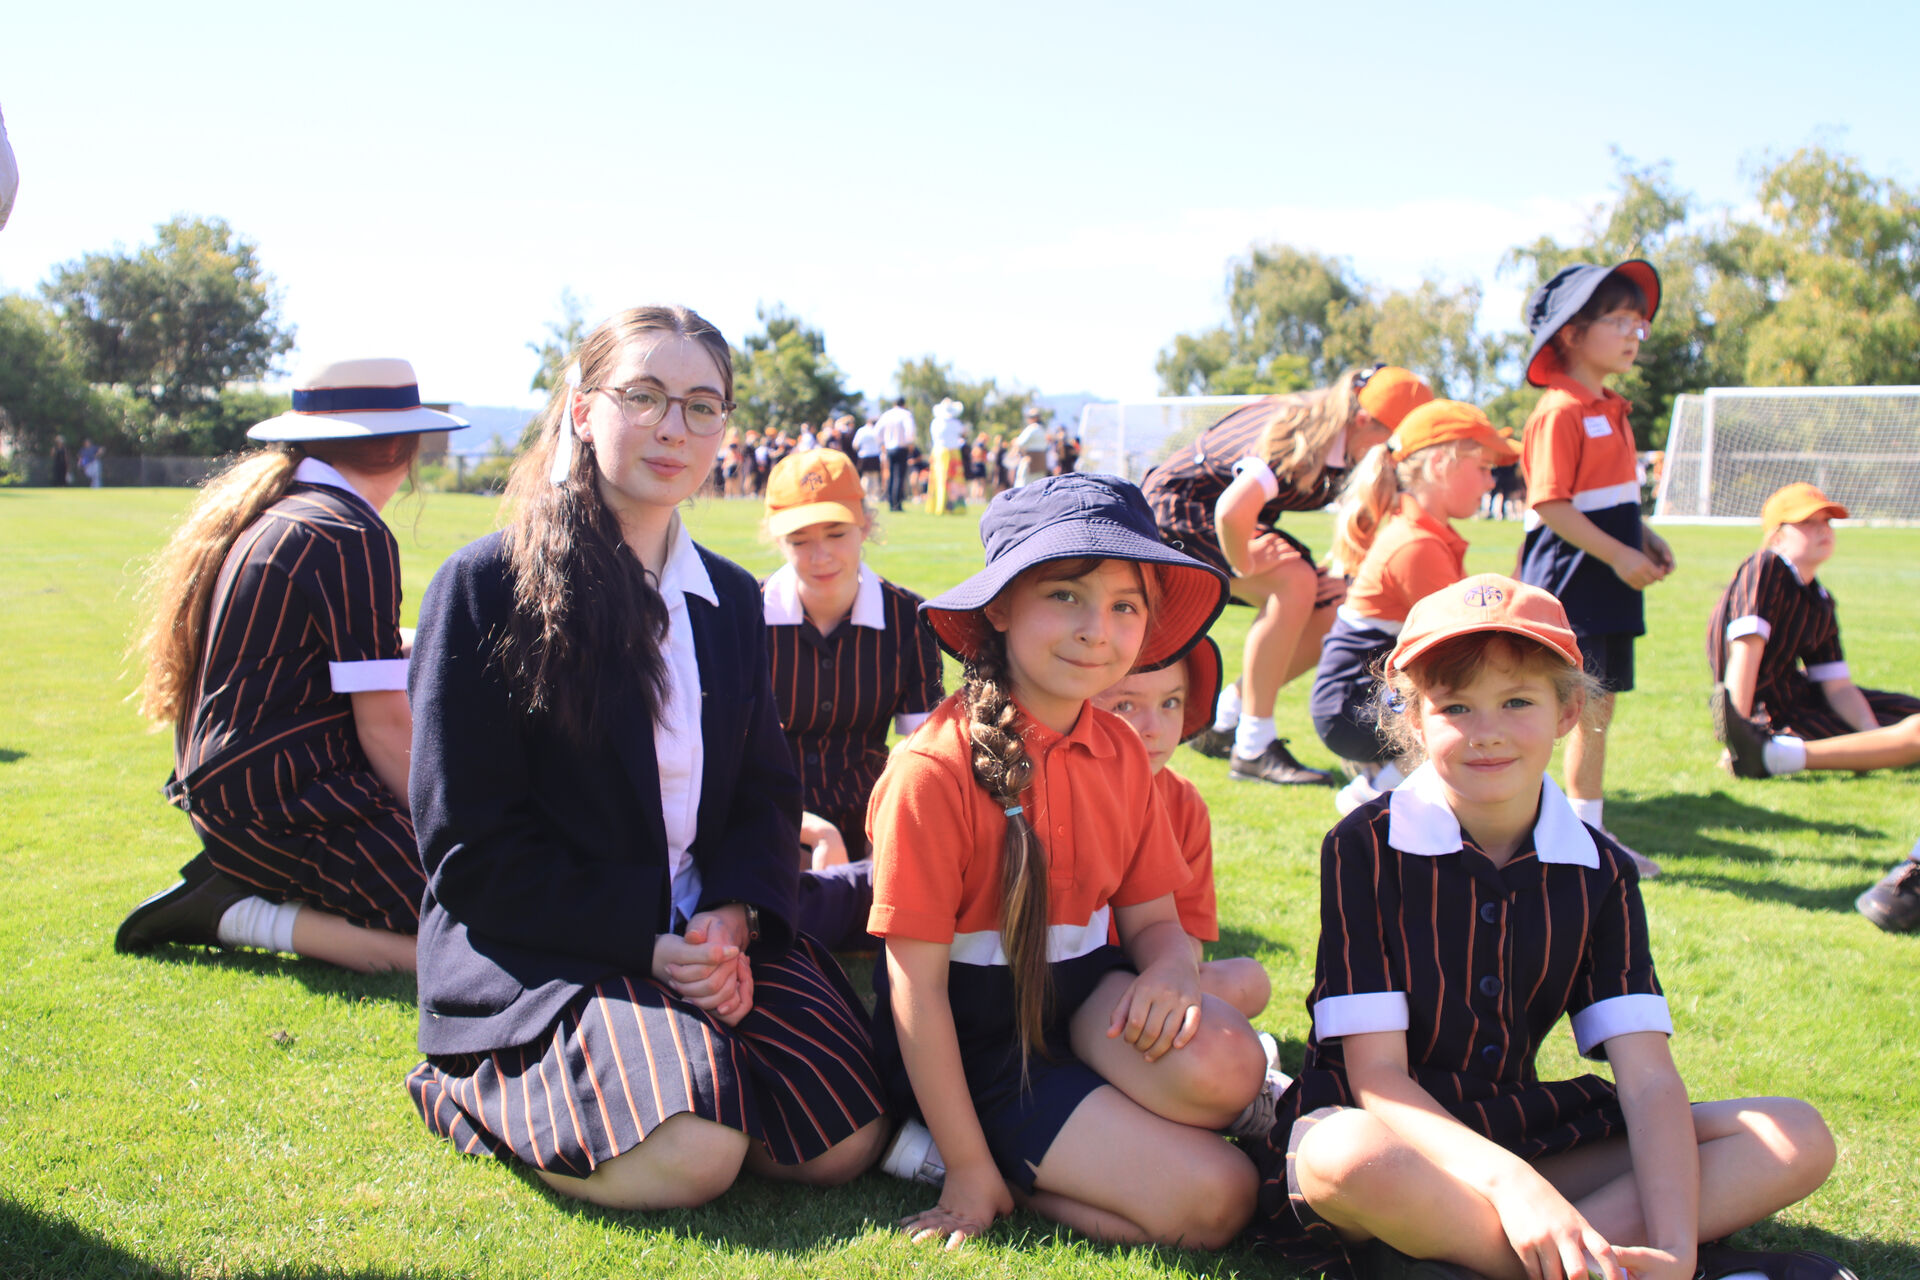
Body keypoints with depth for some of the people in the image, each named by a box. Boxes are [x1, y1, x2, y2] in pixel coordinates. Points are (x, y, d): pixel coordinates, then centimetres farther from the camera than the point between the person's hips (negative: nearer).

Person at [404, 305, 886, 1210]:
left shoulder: (731, 599, 12)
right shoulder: (486, 585, -7)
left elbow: (765, 789, 13)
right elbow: (470, 844, -10)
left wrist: (733, 914, -9)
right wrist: (643, 941, -17)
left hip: (706, 931, 5)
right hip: (535, 947, -5)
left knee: (845, 1140, -15)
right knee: (689, 1157, -27)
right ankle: (472, 1090, 2)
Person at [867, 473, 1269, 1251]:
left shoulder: (1120, 753, 1)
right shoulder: (934, 770, -19)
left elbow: (1153, 917, 6)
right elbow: (916, 987, -16)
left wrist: (1170, 974, -20)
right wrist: (968, 1171, -15)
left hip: (1084, 993, 6)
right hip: (978, 1037, -6)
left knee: (1225, 1066, -27)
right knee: (1210, 1198, -18)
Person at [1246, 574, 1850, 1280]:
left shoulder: (1599, 871, 1)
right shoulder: (1365, 848, -11)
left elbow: (1648, 1077, -8)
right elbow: (1376, 1074, -17)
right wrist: (1508, 1180, -34)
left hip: (1518, 1129, 5)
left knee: (1797, 1138, -11)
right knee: (1350, 1157, -42)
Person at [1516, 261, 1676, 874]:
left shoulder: (1610, 408, 15)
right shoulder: (1560, 411, -15)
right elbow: (1550, 505, -20)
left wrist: (1644, 538, 9)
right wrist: (1619, 555, -21)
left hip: (1606, 582, 9)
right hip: (1567, 581, -9)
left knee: (1598, 706, 13)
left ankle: (1588, 830, 22)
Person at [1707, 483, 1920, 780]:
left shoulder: (1821, 604, 10)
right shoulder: (1765, 568, -13)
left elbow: (1837, 686, 5)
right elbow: (1746, 648, -23)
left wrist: (1876, 735, -12)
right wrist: (1740, 729, -32)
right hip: (1772, 716, -10)